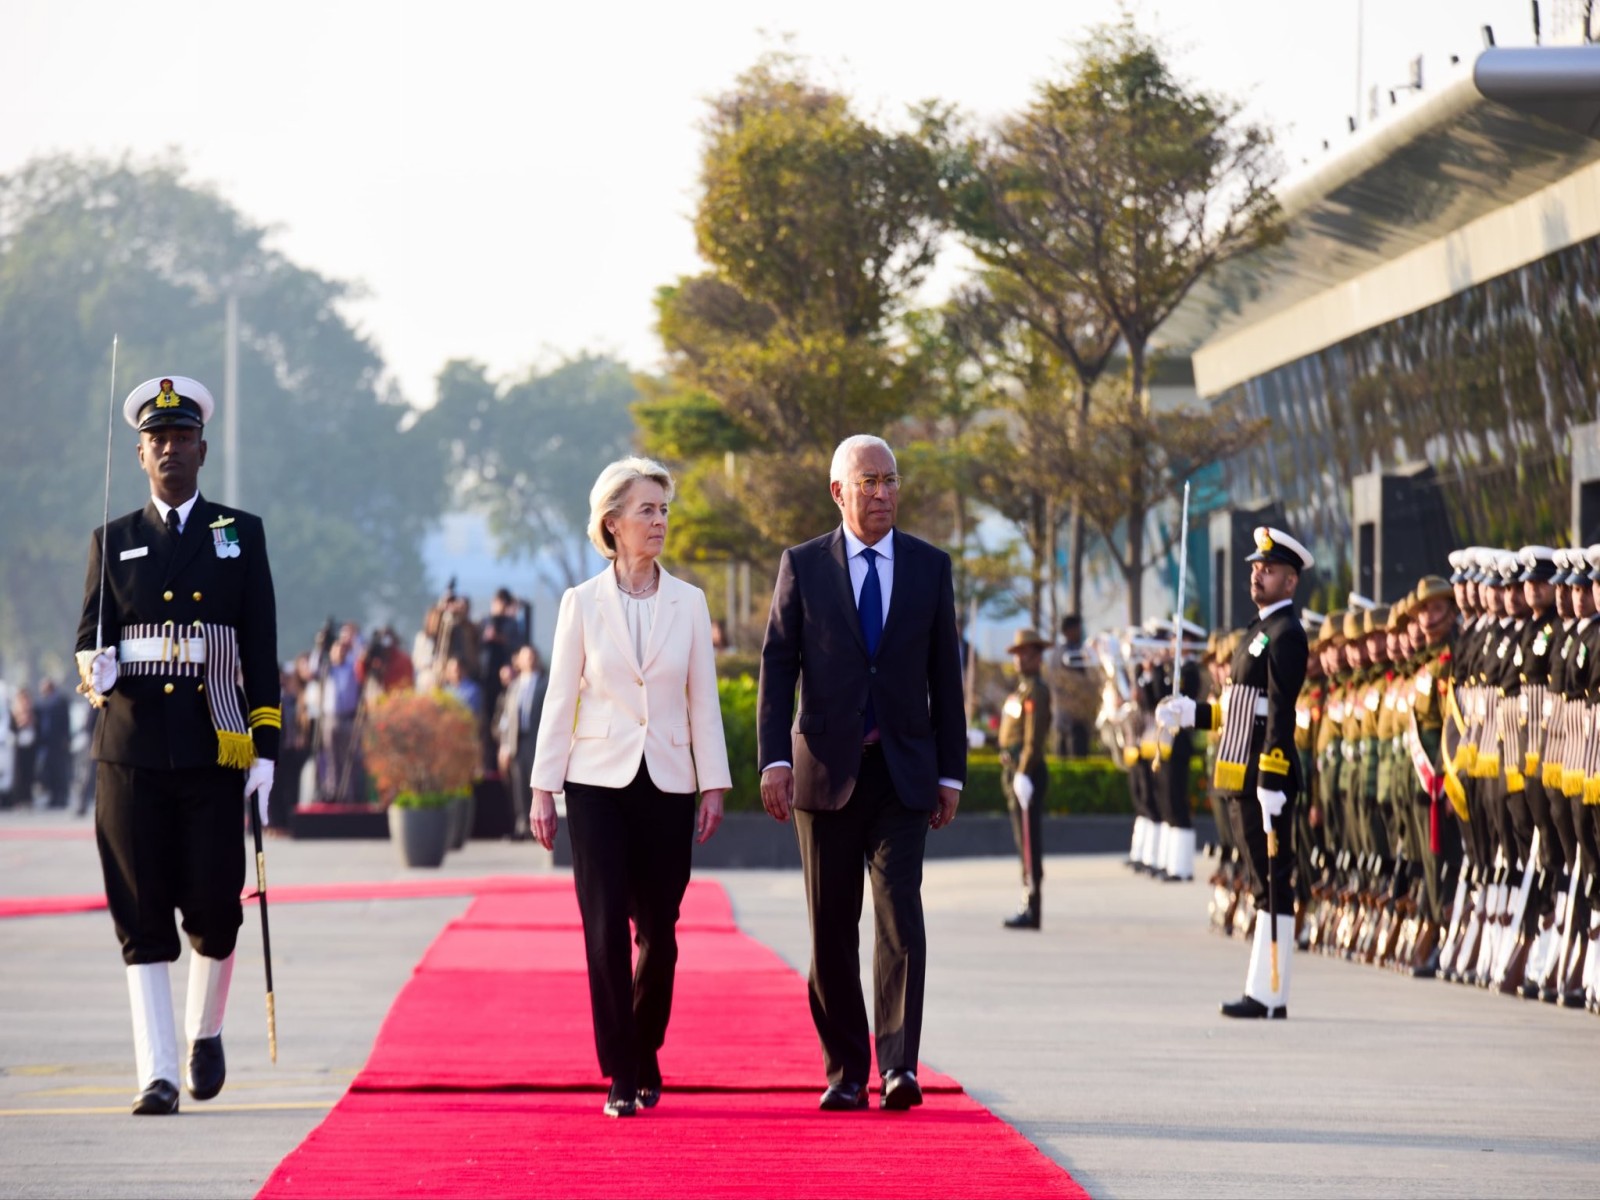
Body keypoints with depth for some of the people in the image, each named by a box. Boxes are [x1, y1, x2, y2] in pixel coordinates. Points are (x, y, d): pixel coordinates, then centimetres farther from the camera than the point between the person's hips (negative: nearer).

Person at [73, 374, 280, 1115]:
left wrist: (266, 749, -1)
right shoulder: (113, 542, 10)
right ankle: (156, 1073, -3)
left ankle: (206, 1030, 28)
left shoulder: (241, 534, 9)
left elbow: (262, 650, 6)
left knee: (214, 907, 0)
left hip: (214, 754, 0)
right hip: (132, 754, 0)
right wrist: (93, 670, -19)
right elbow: (91, 637, 6)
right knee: (142, 917, -4)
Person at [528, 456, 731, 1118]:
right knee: (606, 930, -8)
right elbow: (559, 699, 2)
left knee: (658, 934, 2)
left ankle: (645, 1057, 23)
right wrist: (542, 787, -1)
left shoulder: (688, 603, 5)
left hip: (668, 784, 1)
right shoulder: (582, 603, 2)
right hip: (598, 783, -1)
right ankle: (621, 1077, -3)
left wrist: (714, 784, 2)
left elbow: (703, 699, 6)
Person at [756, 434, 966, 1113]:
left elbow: (945, 675, 9)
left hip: (903, 773, 0)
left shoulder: (930, 567, 7)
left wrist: (951, 774, 6)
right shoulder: (803, 567, 3)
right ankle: (845, 1073, 12)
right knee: (832, 929, 4)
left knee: (901, 912, -14)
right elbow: (776, 668, 0)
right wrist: (774, 759, -12)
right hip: (825, 770, 0)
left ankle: (899, 1067, -20)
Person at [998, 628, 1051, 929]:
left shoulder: (1035, 692, -11)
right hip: (1015, 770, 10)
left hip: (1027, 772, -10)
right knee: (1023, 840, 12)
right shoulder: (1020, 690, 19)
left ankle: (1031, 911, -8)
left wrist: (1023, 773, -23)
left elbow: (1034, 737, -19)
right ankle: (1027, 906, 16)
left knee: (1029, 840, -9)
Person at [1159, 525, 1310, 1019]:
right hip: (1241, 779, 10)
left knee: (1272, 885, -7)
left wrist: (1271, 781, -23)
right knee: (1264, 885, 11)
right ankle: (1263, 990, 14)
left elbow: (1281, 714, -18)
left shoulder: (1286, 635, -11)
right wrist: (1192, 714, 17)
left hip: (1264, 780, -10)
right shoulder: (1262, 629, 19)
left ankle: (1269, 995, -7)